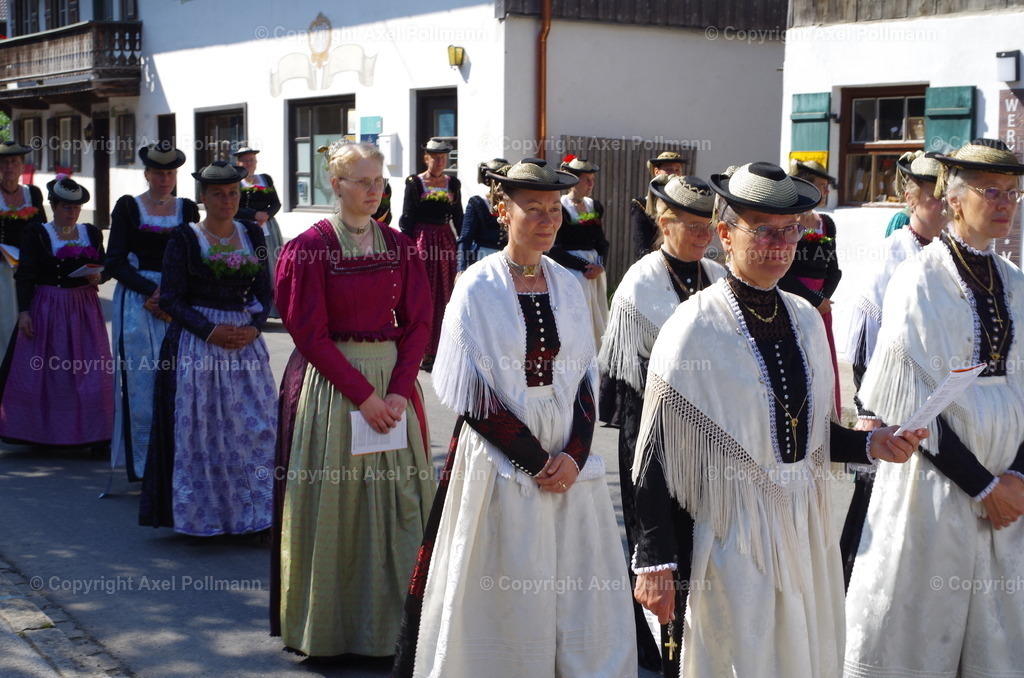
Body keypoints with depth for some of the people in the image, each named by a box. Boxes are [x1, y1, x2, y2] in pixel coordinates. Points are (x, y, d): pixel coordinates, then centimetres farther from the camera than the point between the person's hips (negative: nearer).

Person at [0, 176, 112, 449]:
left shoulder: (91, 233, 10)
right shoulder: (36, 233, 0)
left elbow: (104, 267, 15)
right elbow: (24, 275, -4)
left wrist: (98, 277, -8)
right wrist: (23, 311, -12)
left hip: (85, 309, 2)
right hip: (47, 310, -2)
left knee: (91, 372, -2)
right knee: (39, 371, 1)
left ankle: (96, 435, 2)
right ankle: (39, 431, 13)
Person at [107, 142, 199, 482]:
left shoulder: (187, 209, 11)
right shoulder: (127, 207, 5)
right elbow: (115, 262, 0)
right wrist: (151, 290, -11)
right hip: (137, 301, -2)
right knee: (140, 380, -4)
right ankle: (142, 464, 3)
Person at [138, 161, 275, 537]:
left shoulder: (252, 235, 10)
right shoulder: (184, 238, -1)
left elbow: (265, 291, 10)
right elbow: (171, 299, -5)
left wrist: (254, 326, -8)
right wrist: (209, 331, -16)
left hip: (246, 342, 3)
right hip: (196, 345, -3)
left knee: (254, 426, -1)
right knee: (200, 428, -2)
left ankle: (250, 514, 7)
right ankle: (201, 512, 8)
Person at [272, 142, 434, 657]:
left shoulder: (399, 247, 7)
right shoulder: (311, 247, -5)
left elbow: (417, 324, 5)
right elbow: (310, 334, -9)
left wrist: (399, 390, -9)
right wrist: (361, 394, -14)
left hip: (393, 381, 4)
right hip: (330, 385, -4)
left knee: (397, 497, 3)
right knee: (332, 502, 0)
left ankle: (390, 621, 15)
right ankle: (328, 625, 14)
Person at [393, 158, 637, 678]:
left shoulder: (567, 287, 7)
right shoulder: (478, 288, -6)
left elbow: (584, 379, 7)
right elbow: (472, 394, -10)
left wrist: (575, 454, -9)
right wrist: (535, 461, -13)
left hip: (568, 460, 4)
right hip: (500, 458, -4)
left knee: (583, 592, 5)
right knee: (505, 597, 3)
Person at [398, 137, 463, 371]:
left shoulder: (453, 183, 10)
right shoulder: (415, 183, -1)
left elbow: (458, 217, 12)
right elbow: (407, 218, -3)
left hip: (446, 241, 4)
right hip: (422, 240, -4)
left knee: (443, 296, 5)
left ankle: (436, 348, 13)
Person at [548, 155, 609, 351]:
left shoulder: (595, 207, 11)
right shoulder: (559, 208, -8)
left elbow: (602, 242, 12)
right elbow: (554, 249, -11)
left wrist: (600, 265, -8)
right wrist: (584, 266, -15)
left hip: (595, 271, 6)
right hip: (571, 272, -6)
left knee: (598, 323, 6)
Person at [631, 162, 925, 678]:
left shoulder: (806, 321, 6)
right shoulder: (695, 329, -13)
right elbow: (658, 456, -13)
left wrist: (871, 443, -1)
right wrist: (654, 563, -14)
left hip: (806, 523, 6)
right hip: (732, 532, -6)